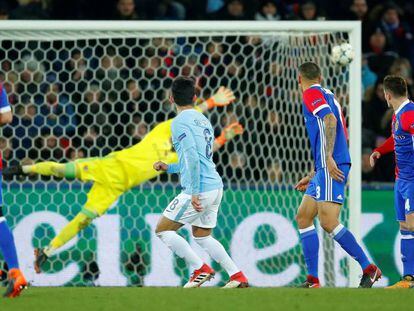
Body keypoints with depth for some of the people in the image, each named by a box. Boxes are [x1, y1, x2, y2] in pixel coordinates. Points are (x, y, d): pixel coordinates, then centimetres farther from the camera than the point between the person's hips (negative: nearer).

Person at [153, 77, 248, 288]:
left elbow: (192, 157, -22)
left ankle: (200, 269, -3)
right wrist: (169, 168, 28)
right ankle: (237, 276, 11)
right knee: (201, 236, 22)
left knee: (162, 229, 3)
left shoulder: (180, 122, -10)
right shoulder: (203, 120, 17)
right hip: (215, 186, 9)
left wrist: (194, 193, -23)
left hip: (199, 190, -9)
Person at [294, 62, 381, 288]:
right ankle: (313, 280, 5)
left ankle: (368, 269, -12)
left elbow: (330, 120, -21)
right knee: (303, 217, 9)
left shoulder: (312, 93, -3)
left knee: (328, 222, -15)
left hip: (331, 167, -10)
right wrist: (313, 176, 32)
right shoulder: (328, 96, 25)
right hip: (326, 168, 10)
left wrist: (328, 158, -25)